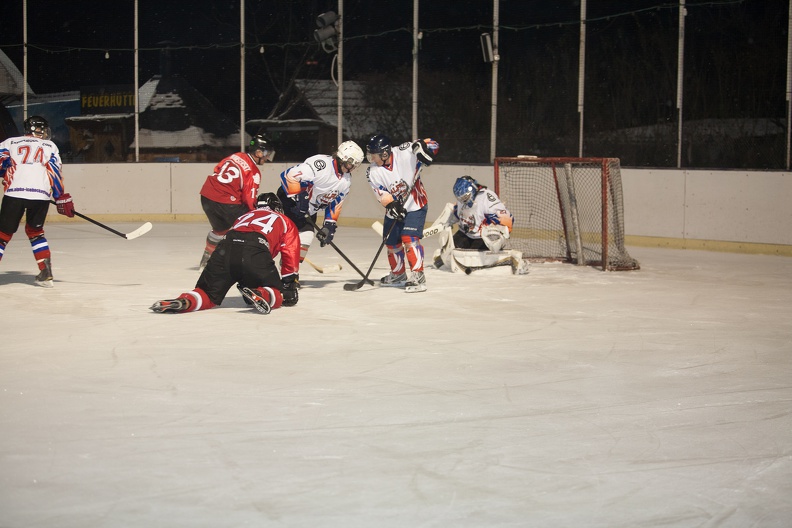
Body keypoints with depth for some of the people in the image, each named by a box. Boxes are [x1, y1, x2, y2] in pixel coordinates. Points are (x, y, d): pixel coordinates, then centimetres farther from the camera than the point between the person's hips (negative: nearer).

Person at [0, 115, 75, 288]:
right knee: (35, 231, 21)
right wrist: (62, 199, 12)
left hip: (14, 193, -1)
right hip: (41, 195, 1)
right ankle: (46, 273, 11)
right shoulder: (50, 146, 19)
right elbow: (56, 173, 10)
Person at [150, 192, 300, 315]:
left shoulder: (245, 216, 43)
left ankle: (185, 301, -19)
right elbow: (291, 255, 22)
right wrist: (290, 286, 26)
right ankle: (261, 296, -22)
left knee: (208, 295, 13)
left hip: (225, 248, 4)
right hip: (255, 251, -4)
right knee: (276, 295, 12)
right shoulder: (285, 222, 32)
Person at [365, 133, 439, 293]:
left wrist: (423, 147, -37)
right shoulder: (373, 173, -9)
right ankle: (398, 275, 37)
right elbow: (382, 194, -14)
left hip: (415, 205, -5)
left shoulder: (405, 153, -21)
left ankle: (418, 277, -19)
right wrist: (391, 205, -31)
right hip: (394, 210, 5)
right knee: (392, 243, 14)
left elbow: (432, 145, -15)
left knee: (409, 238, -21)